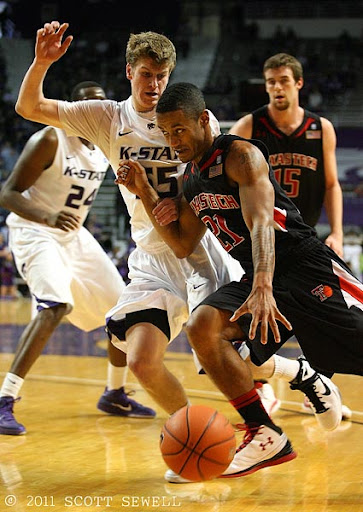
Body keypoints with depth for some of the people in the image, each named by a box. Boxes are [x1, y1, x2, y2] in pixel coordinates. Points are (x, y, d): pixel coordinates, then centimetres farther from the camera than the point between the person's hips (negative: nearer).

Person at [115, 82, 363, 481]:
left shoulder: (240, 155, -13)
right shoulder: (192, 179, 12)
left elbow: (261, 223, -27)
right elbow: (182, 245, 18)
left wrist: (263, 288, -43)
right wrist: (144, 190, 9)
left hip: (305, 264, -7)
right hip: (257, 277, 7)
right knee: (201, 326, -16)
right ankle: (265, 436, -13)